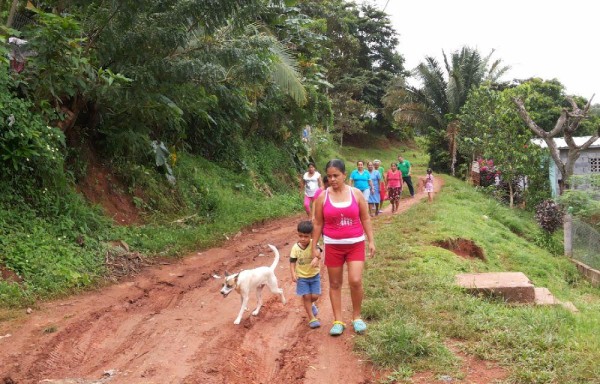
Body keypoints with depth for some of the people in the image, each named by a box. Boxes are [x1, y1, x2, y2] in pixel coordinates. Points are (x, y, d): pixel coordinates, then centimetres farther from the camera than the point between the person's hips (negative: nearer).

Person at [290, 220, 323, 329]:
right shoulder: (295, 248, -12)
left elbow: (318, 251, -38)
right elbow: (292, 262, -6)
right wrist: (293, 274, -19)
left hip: (314, 275, 0)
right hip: (301, 276, 0)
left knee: (315, 296, 0)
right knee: (306, 296, -2)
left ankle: (311, 304, 38)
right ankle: (312, 318, 11)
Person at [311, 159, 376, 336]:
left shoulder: (356, 193, -2)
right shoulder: (323, 197, -3)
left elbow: (365, 219, 5)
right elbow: (318, 223, 3)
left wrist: (371, 241, 1)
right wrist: (314, 247, 2)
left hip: (355, 244, 0)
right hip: (333, 245, 1)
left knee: (355, 281, -10)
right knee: (335, 283, 7)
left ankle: (357, 316, 12)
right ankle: (338, 321, 18)